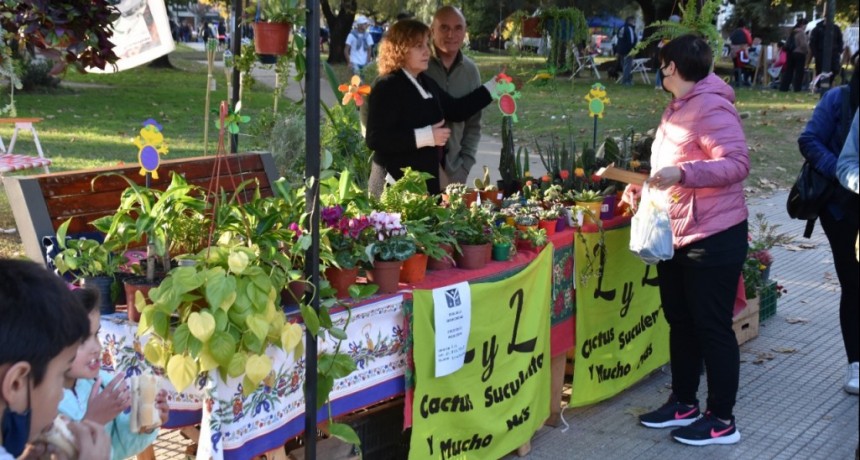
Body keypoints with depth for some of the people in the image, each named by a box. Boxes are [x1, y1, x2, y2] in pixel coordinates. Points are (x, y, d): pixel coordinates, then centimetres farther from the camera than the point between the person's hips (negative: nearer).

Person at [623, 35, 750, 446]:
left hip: (713, 237, -10)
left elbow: (737, 163, -26)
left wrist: (682, 173, -36)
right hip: (676, 235, 10)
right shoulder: (678, 108, 13)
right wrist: (644, 187, 16)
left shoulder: (711, 107, -18)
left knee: (712, 328, -2)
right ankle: (683, 403, 29)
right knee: (680, 322, 17)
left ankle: (722, 420, 9)